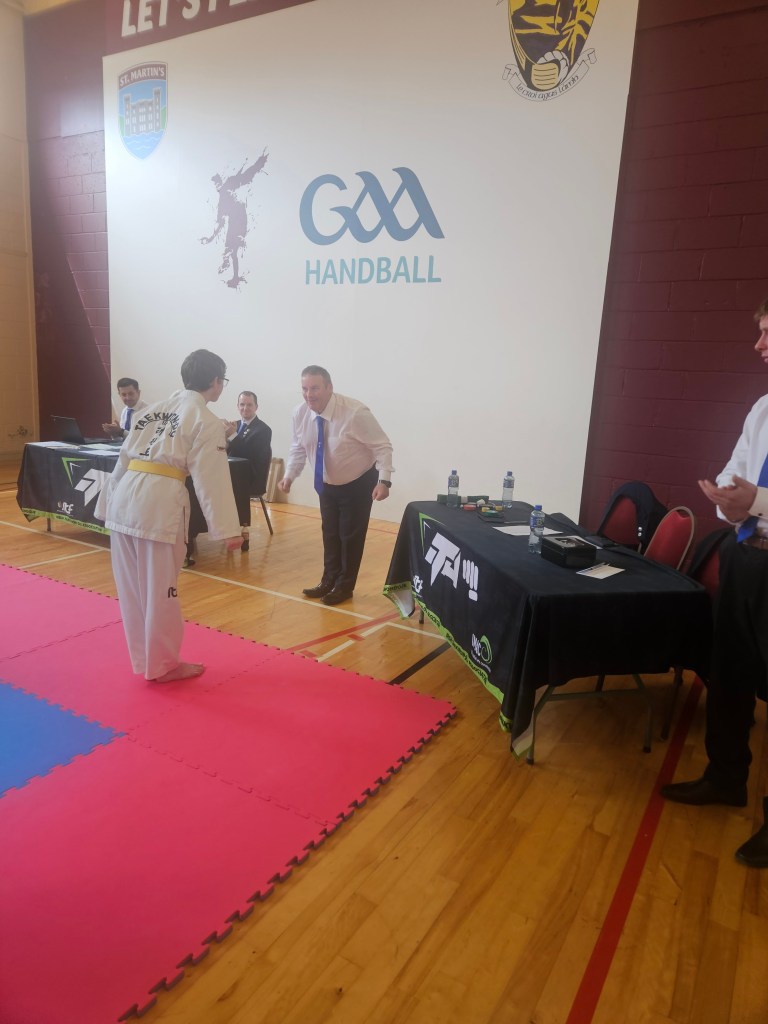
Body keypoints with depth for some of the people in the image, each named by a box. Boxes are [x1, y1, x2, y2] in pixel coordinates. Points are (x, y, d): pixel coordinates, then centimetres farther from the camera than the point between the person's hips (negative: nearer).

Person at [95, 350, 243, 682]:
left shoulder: (154, 408, 21)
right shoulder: (206, 421, 0)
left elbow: (125, 459, 21)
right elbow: (212, 478, -8)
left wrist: (107, 505, 26)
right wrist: (228, 529, -8)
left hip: (124, 496, 8)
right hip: (158, 501, -8)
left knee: (132, 586, 15)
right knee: (159, 589, 6)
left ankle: (144, 659, 31)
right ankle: (162, 665, 21)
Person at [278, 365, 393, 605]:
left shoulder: (355, 412, -30)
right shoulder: (300, 413, -13)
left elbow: (382, 447, -25)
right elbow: (298, 448, 3)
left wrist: (384, 480, -36)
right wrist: (289, 475, -11)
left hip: (358, 484, -5)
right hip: (326, 483, 5)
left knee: (351, 534, 5)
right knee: (330, 532, 16)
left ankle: (345, 586, 23)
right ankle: (329, 581, 34)